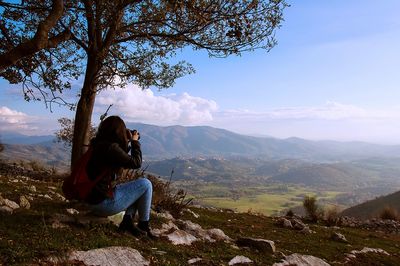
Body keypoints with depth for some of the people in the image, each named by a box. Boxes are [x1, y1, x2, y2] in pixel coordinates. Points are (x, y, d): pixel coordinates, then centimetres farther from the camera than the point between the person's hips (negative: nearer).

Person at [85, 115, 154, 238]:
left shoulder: (98, 145, 8)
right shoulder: (110, 148, -22)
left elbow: (120, 159, 22)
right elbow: (136, 163, -14)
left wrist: (128, 142, 14)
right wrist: (135, 142, -1)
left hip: (93, 200, 10)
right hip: (104, 203, -10)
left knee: (137, 187, 21)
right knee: (145, 184, -4)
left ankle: (127, 220, 8)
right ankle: (144, 225, 8)